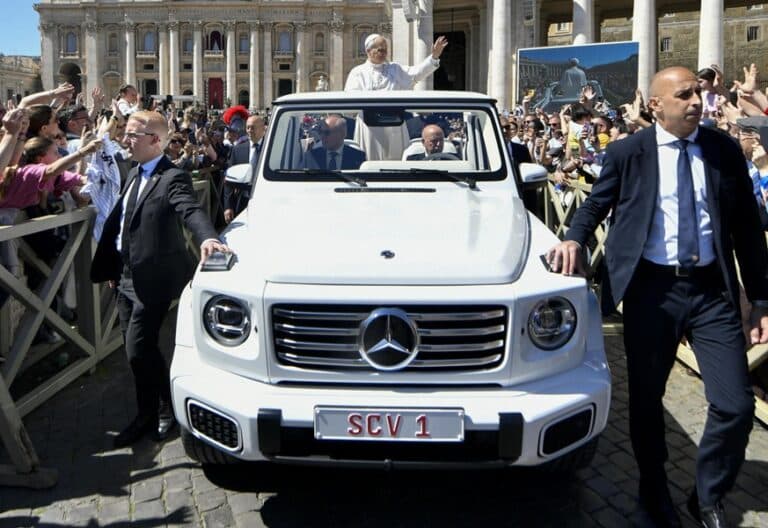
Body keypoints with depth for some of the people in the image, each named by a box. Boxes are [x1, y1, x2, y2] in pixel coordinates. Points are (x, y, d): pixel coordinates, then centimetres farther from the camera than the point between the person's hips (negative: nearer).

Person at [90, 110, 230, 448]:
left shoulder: (172, 178, -15)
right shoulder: (135, 174, 12)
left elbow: (191, 211, -33)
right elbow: (117, 221, 17)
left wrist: (207, 237, -54)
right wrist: (111, 268, 18)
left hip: (153, 280, -8)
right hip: (127, 278, 9)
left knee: (139, 350, -6)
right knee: (137, 351, 14)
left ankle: (164, 411, 16)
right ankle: (148, 414, 30)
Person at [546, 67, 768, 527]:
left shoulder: (725, 151, 6)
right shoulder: (627, 153, 1)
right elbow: (597, 202, 11)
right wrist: (574, 239, -11)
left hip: (713, 289, 1)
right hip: (652, 288, -1)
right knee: (646, 398, 11)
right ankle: (655, 489, 37)